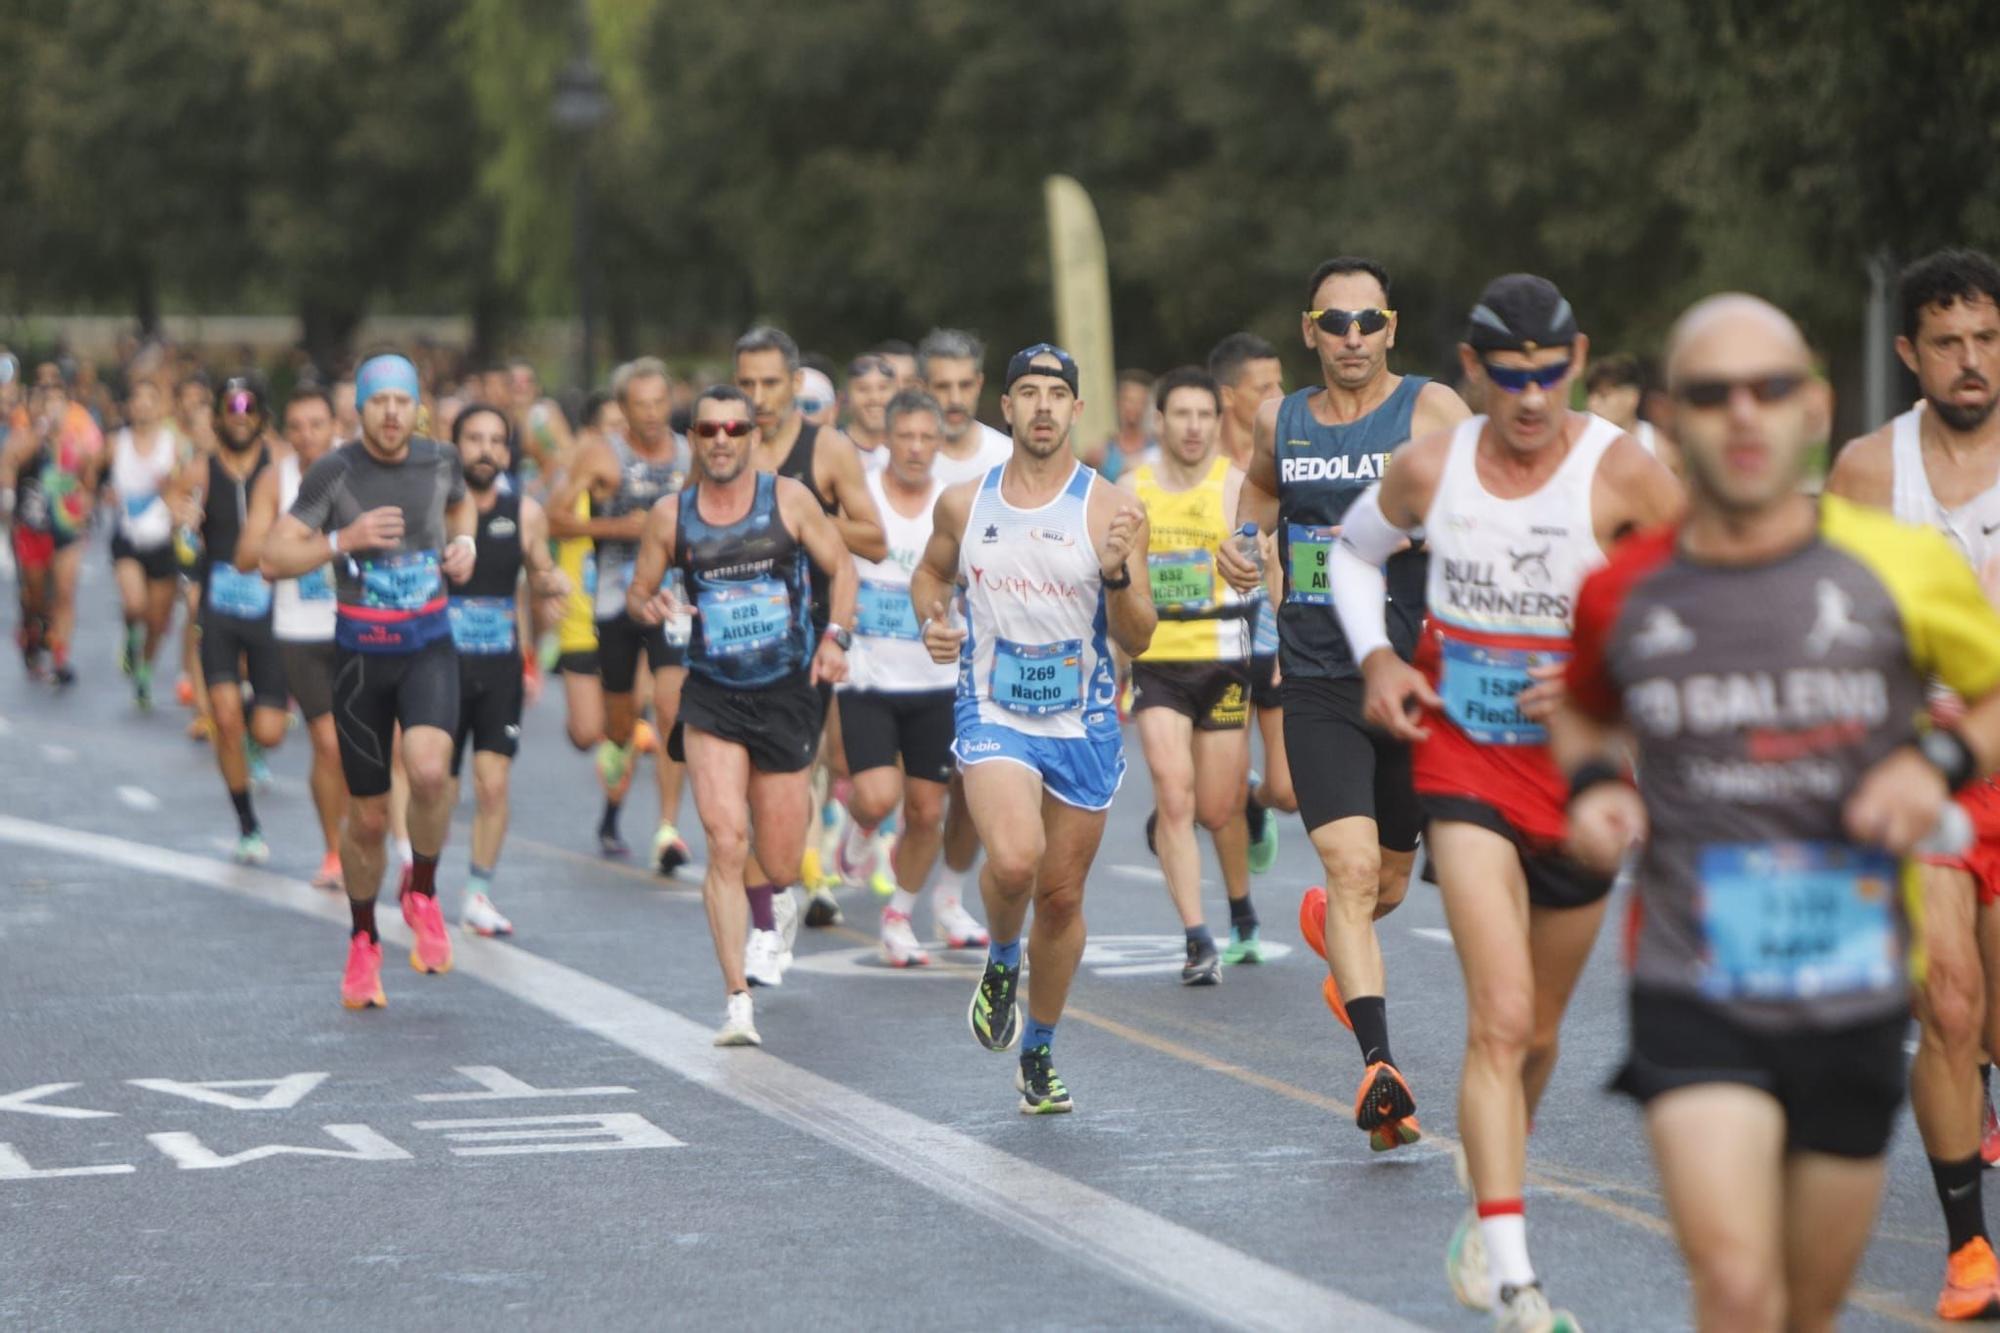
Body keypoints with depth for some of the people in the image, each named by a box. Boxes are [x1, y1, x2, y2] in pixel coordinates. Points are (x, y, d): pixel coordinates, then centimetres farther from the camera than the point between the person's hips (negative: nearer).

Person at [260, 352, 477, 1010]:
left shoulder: (439, 459, 1)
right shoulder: (333, 473, -9)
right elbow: (274, 560, -10)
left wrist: (465, 543, 6)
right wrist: (344, 540, -23)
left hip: (429, 645, 1)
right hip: (360, 653, -1)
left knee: (429, 770, -27)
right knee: (368, 815, 7)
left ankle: (423, 894, 0)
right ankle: (363, 943, 31)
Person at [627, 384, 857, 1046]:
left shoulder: (789, 499, -2)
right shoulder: (670, 515, 1)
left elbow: (840, 567, 7)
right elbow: (639, 591, 12)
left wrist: (835, 637, -7)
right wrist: (651, 608, -12)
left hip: (786, 693, 0)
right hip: (712, 697, 0)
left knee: (779, 865, 5)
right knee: (725, 843, -17)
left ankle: (765, 918, 45)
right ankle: (738, 1002, -14)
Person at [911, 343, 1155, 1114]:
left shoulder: (1109, 511, -6)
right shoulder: (964, 505, 1)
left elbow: (1137, 640, -6)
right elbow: (931, 572, 22)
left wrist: (1118, 573, -25)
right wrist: (930, 620, 1)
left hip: (1084, 725, 0)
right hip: (993, 714, 0)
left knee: (1062, 896, 10)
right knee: (1013, 859, -26)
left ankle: (1040, 1054, 30)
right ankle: (1001, 962, 8)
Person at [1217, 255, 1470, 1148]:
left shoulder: (1431, 412, -3)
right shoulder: (1281, 422, 9)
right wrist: (1243, 538, 11)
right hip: (1318, 684, 1)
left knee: (1387, 880, 14)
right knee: (1352, 868, -16)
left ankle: (1330, 924, 50)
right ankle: (1378, 1064, -22)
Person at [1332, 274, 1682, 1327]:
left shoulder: (1622, 474, -14)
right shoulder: (1428, 469, -5)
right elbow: (1354, 549, 17)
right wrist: (1374, 657, 1)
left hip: (1586, 771, 1)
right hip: (1463, 759, 0)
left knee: (1538, 1029, 16)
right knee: (1501, 1013, -18)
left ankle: (1485, 1215, 42)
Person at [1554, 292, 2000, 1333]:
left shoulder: (1900, 568, -6)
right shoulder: (1624, 594, 0)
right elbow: (1584, 713, 22)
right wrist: (1593, 782, 0)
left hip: (1854, 1000, 1)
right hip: (1692, 999, -1)